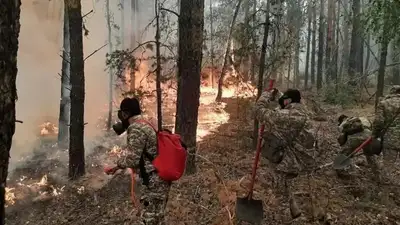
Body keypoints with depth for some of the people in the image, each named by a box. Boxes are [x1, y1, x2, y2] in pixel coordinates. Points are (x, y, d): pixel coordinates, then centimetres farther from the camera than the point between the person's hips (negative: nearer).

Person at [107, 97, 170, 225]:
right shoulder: (145, 125, 14)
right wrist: (119, 166, 24)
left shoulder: (135, 129, -16)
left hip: (154, 180, -10)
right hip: (157, 178, 10)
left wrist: (119, 163, 1)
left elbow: (132, 160, -20)